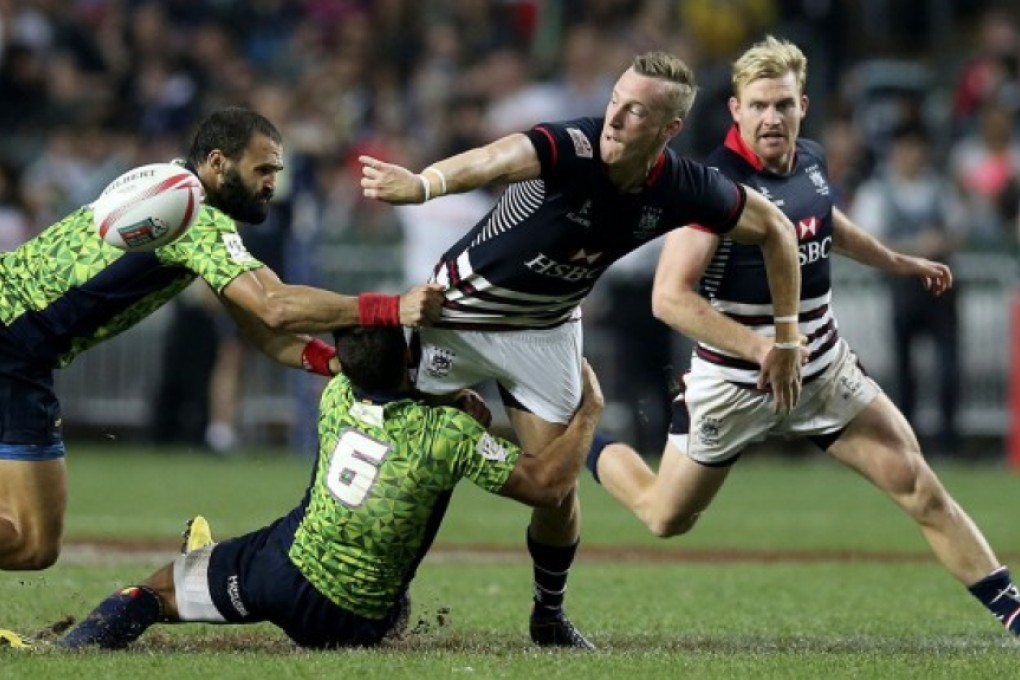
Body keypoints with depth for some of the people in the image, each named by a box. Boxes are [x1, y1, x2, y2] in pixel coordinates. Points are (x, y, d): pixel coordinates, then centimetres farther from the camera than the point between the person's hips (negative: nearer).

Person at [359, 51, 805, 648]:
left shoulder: (684, 189, -19)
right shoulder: (573, 147, -34)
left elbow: (774, 228, -2)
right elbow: (498, 160, -56)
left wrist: (787, 339, -4)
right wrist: (424, 183, -77)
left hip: (546, 330, 3)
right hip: (461, 308, -3)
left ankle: (551, 615, 27)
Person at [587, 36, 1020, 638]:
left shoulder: (811, 159, -2)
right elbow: (670, 296, -29)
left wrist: (898, 262, 33)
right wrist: (759, 347, -36)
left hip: (824, 371, 5)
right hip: (733, 382, -5)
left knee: (917, 485, -5)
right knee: (666, 517, 12)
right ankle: (586, 450, 43)